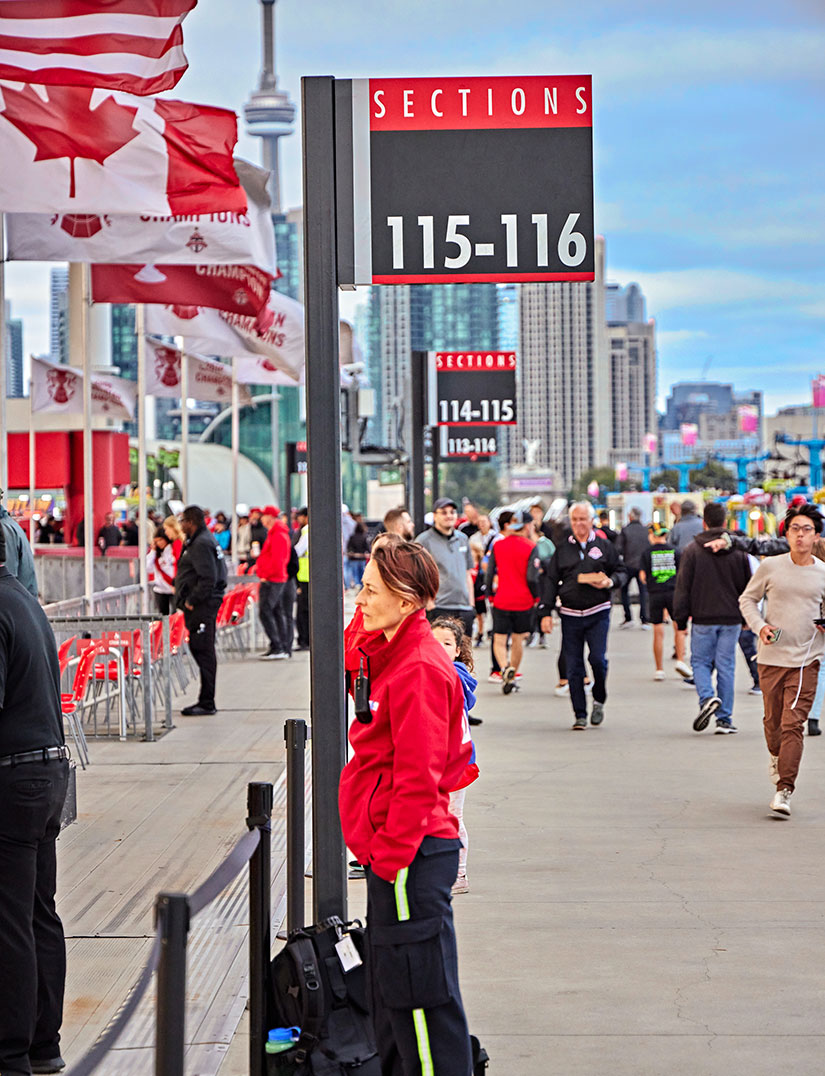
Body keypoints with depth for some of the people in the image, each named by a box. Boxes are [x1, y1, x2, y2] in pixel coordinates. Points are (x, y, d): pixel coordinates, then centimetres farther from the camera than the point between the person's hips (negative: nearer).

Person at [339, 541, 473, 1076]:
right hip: (396, 852, 10)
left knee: (419, 994, -4)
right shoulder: (393, 656, 12)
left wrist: (390, 855, -18)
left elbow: (418, 778, -20)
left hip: (411, 855, -10)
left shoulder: (418, 670, -18)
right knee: (390, 992, 17)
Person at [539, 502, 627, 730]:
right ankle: (580, 714, 8)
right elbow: (550, 582, 11)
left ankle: (599, 700, 13)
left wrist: (610, 581, -10)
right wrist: (546, 612, 3)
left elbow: (621, 571, 13)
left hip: (598, 613, -2)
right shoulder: (562, 550, 10)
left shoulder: (604, 547, 7)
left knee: (597, 658, -13)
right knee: (573, 666, 0)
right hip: (570, 615, 2)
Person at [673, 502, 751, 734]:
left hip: (703, 619, -2)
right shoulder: (738, 551, 4)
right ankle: (724, 718, 5)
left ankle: (707, 697, -17)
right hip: (731, 619, 2)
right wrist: (747, 618, 19)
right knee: (726, 666, 6)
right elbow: (748, 587, 9)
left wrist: (680, 619, 4)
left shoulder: (692, 550, -4)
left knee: (700, 662, 10)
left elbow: (683, 588, -3)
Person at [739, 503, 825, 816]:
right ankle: (776, 756, 43)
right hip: (771, 657, 1)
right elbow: (747, 599, 10)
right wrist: (759, 626, -7)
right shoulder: (770, 567, 0)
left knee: (793, 724, -9)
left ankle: (784, 790, -8)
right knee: (772, 721, 11)